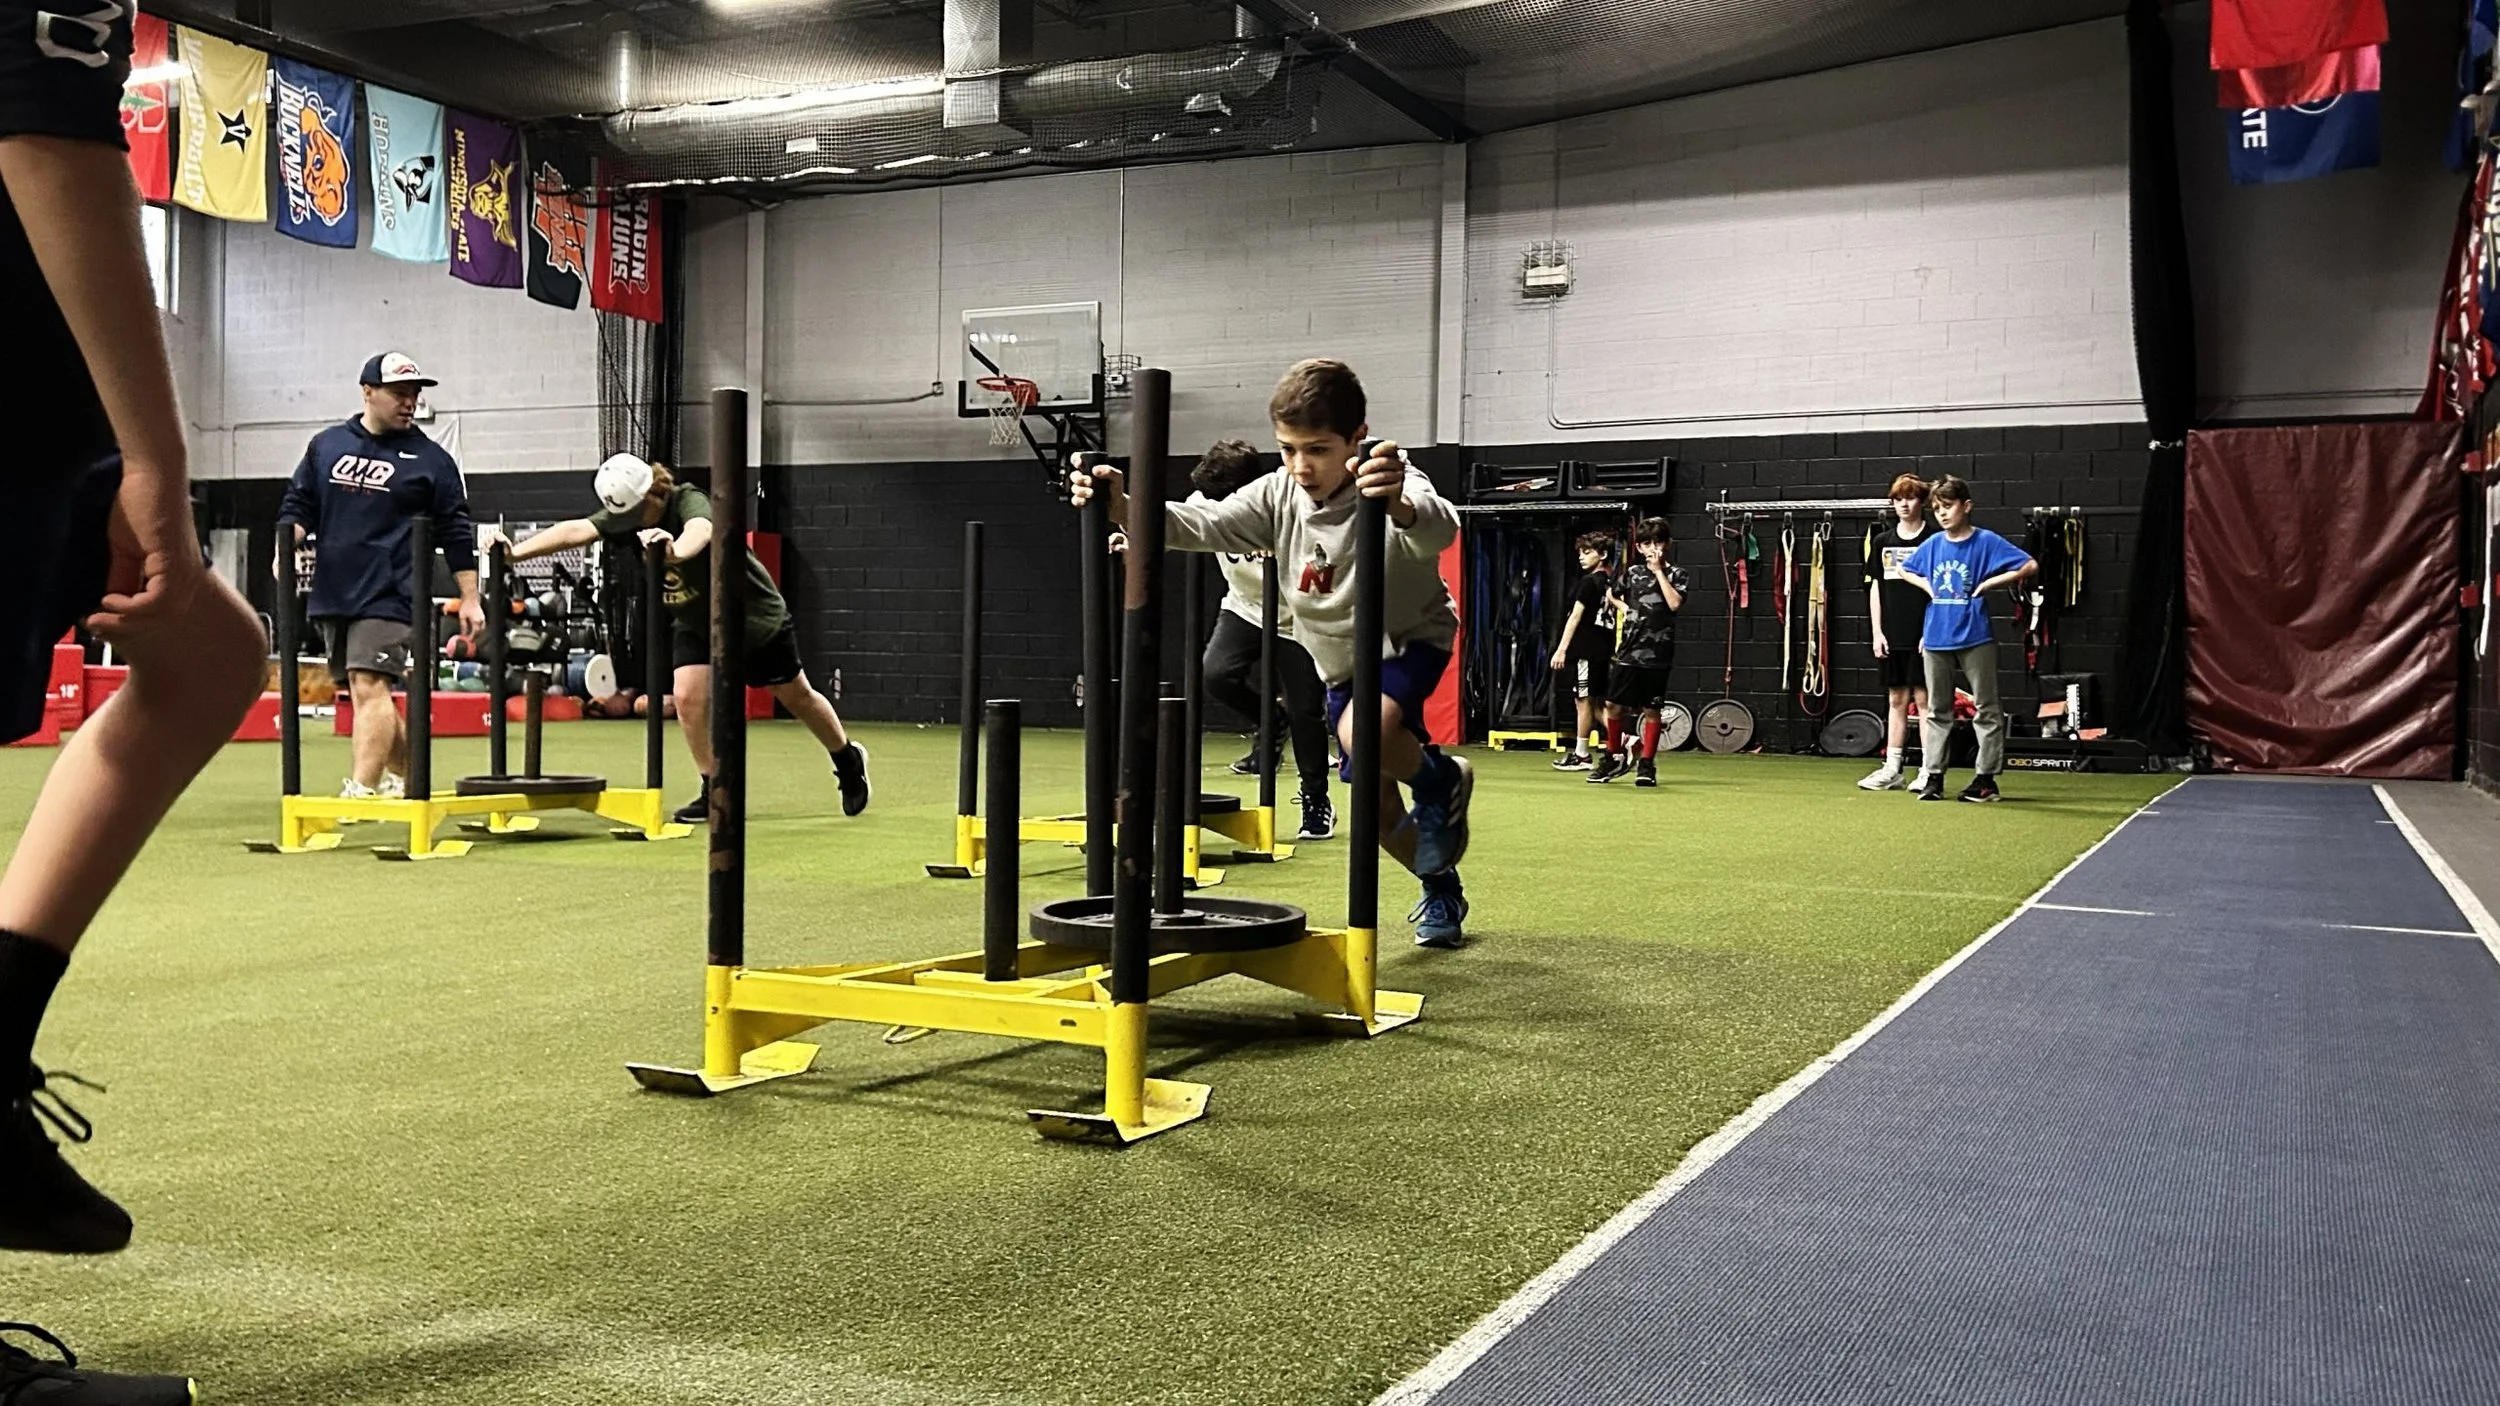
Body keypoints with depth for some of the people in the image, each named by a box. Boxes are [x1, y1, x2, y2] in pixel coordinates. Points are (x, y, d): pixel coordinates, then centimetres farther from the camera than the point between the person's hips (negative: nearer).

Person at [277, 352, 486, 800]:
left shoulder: (430, 459, 2)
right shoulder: (325, 445, 12)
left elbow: (456, 533, 3)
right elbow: (299, 505, 14)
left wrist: (469, 599, -1)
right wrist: (286, 545, -6)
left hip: (389, 595, -5)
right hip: (332, 594, 5)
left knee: (369, 686, -17)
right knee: (366, 694, 11)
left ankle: (361, 789, -21)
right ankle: (402, 779, 25)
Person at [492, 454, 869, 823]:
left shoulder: (690, 500, -32)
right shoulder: (625, 514, -16)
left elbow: (701, 530, -56)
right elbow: (577, 530, -31)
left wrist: (675, 552, -79)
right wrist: (516, 552, -46)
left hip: (757, 617, -4)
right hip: (695, 624, 4)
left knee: (796, 696, 9)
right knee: (688, 697, -15)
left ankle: (848, 761, 34)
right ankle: (715, 792, 2)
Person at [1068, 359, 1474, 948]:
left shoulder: (1393, 485, -30)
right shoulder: (1279, 496, -14)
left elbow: (1438, 528, -51)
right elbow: (1203, 524, -21)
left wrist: (1401, 507, -76)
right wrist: (1123, 508, -39)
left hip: (1411, 640, -6)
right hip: (1340, 662, 6)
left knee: (1365, 731, -36)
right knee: (1378, 810, 8)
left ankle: (1441, 779, -3)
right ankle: (1442, 889, 38)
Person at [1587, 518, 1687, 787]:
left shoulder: (1676, 575, 0)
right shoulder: (1633, 573, 10)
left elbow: (1675, 603, -19)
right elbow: (1613, 595, 29)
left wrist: (1659, 571, -14)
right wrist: (1625, 608, 12)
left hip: (1657, 654, -3)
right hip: (1629, 651, 3)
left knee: (1651, 710, 1)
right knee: (1613, 705, 3)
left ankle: (1646, 764, 11)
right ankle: (1614, 757, 21)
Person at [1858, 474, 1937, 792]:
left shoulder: (1935, 540, -2)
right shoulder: (1882, 541, 10)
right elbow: (1875, 587, 12)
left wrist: (1933, 631, -9)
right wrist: (1877, 632, 6)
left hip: (1924, 634, -4)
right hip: (1892, 636, 4)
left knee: (1924, 699, -2)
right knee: (1896, 699, 10)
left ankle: (1929, 771, 2)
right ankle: (1891, 770, 15)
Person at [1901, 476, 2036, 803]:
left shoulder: (1987, 541, -7)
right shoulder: (1932, 544, 8)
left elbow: (2030, 566, -12)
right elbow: (1904, 570, 25)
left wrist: (1988, 583, -13)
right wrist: (1927, 586, 8)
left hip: (1975, 638, -5)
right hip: (1936, 640, 5)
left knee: (1986, 709, 2)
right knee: (1937, 711, 9)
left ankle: (1986, 778, 7)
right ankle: (1933, 776, 14)